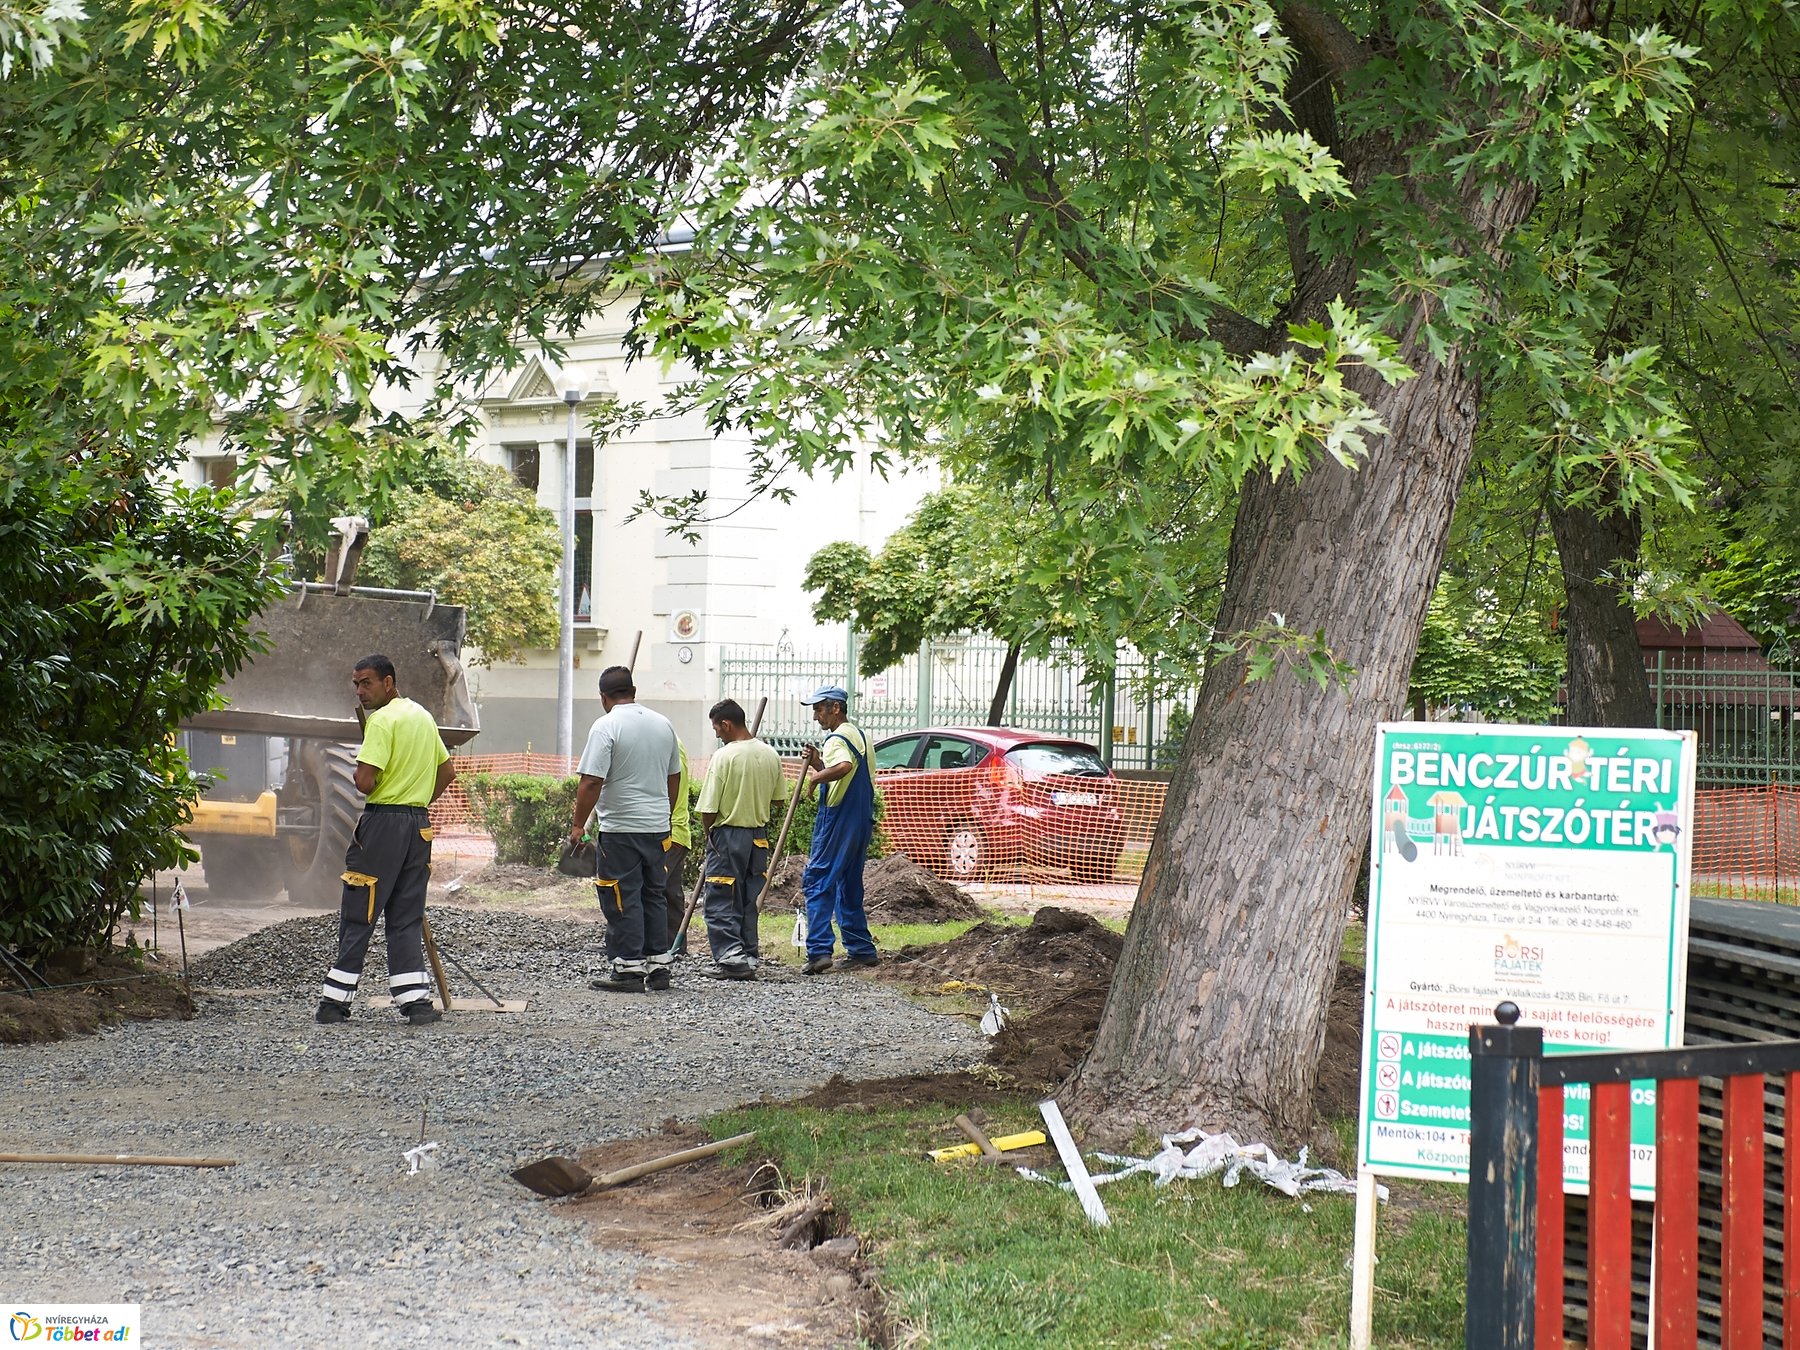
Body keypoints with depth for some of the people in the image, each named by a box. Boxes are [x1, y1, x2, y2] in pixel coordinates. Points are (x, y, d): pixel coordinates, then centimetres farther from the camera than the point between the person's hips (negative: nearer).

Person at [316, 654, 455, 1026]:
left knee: (358, 916, -1)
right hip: (419, 826, 7)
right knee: (407, 918, 10)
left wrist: (361, 774, 1)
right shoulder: (423, 716, 13)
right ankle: (415, 1000, 4)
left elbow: (364, 782, -20)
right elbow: (447, 772, 21)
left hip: (383, 822, -7)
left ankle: (335, 1001, 3)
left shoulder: (383, 720, -13)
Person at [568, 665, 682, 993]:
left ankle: (628, 968, -2)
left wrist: (578, 824, -10)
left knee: (623, 899, -2)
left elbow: (591, 781, -18)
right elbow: (674, 777, 18)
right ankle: (658, 963, 17)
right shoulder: (663, 724, 9)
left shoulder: (606, 726, -12)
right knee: (653, 895, 14)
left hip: (620, 828, -6)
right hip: (658, 827, 7)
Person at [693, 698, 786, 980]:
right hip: (759, 836, 6)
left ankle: (730, 955, -11)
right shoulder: (771, 755, 3)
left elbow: (708, 808, -14)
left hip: (728, 833, -6)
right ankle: (749, 956, 16)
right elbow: (775, 798, 11)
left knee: (720, 902, -2)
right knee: (749, 901, 14)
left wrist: (707, 833, 2)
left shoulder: (724, 757, -17)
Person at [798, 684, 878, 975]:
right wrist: (819, 764, 10)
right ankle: (861, 949, 19)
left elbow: (844, 766, -36)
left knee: (817, 882, -8)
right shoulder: (859, 734, 17)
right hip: (860, 821, 10)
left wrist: (817, 775, -21)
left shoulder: (838, 738, -14)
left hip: (837, 821, -10)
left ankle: (819, 951, -16)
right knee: (849, 886, 17)